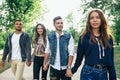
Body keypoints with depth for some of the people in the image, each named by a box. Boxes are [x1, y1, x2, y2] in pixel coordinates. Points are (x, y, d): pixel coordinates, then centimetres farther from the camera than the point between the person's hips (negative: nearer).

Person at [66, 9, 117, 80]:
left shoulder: (108, 38, 6)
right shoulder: (84, 37, -3)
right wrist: (73, 70, 10)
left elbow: (111, 60, 6)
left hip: (103, 74, 3)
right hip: (88, 73, -3)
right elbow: (79, 56, 5)